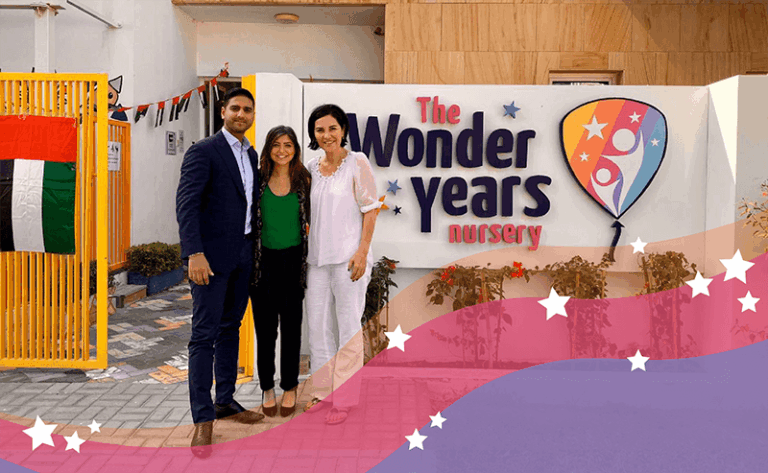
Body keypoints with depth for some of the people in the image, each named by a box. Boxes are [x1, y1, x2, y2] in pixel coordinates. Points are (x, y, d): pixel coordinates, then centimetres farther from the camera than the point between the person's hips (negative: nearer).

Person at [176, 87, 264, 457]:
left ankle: (225, 400, 26)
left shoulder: (251, 155, 14)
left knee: (231, 327, 14)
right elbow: (186, 204, -16)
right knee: (205, 333, -5)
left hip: (243, 253, 8)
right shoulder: (203, 152, -8)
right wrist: (194, 254, -25)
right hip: (211, 254, -7)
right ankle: (203, 419, 0)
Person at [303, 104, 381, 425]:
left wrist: (362, 252, -15)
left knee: (349, 326, -2)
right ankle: (324, 391, 24)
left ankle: (345, 400, 7)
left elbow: (370, 209, -7)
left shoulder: (357, 162, -4)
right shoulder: (311, 168, 11)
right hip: (317, 255, 6)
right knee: (317, 324, 10)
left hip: (348, 254, -6)